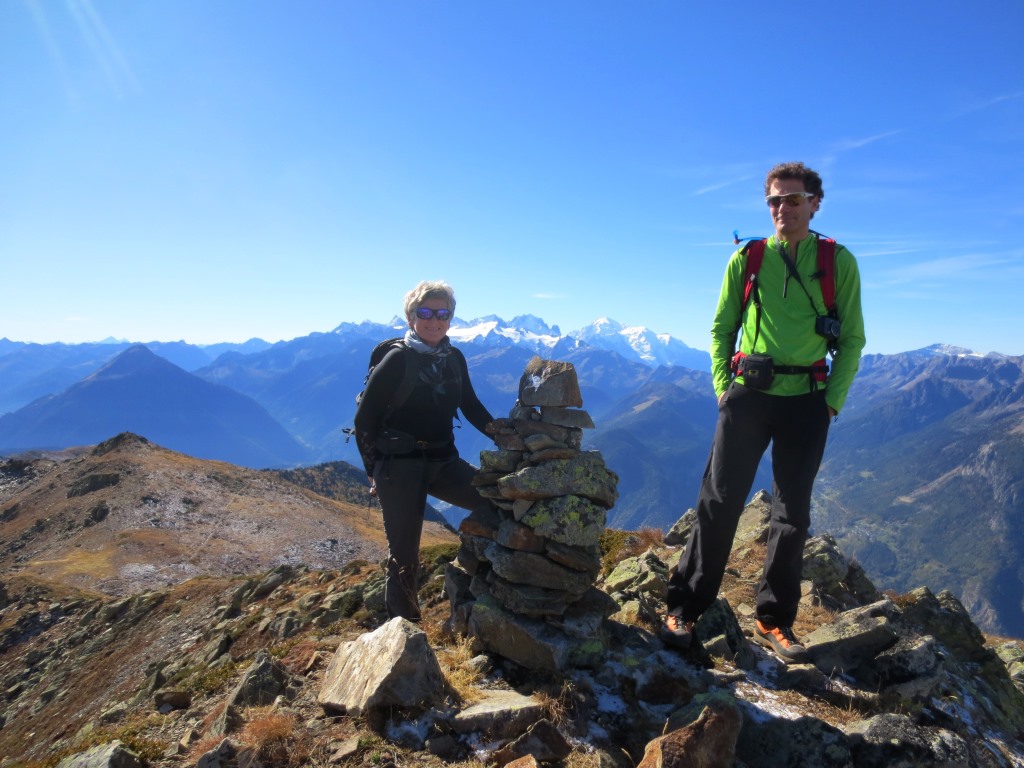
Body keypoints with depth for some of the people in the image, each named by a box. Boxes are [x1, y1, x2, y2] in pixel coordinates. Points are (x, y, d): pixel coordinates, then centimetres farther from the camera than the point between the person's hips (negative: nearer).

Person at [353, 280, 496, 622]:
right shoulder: (397, 360, -11)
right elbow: (364, 419, -8)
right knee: (404, 555, 2)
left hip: (443, 461, 5)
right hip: (400, 465, -5)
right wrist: (375, 472, -7)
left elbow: (471, 407, 15)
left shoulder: (454, 358, 5)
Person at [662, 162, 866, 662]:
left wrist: (832, 400, -3)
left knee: (792, 514, 7)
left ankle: (774, 620, 21)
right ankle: (684, 607, 10)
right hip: (748, 395, -1)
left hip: (805, 401, 1)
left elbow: (852, 339, 5)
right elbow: (721, 328, 8)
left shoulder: (839, 262, 4)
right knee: (719, 502, -1)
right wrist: (722, 386, -3)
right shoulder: (747, 259, 4)